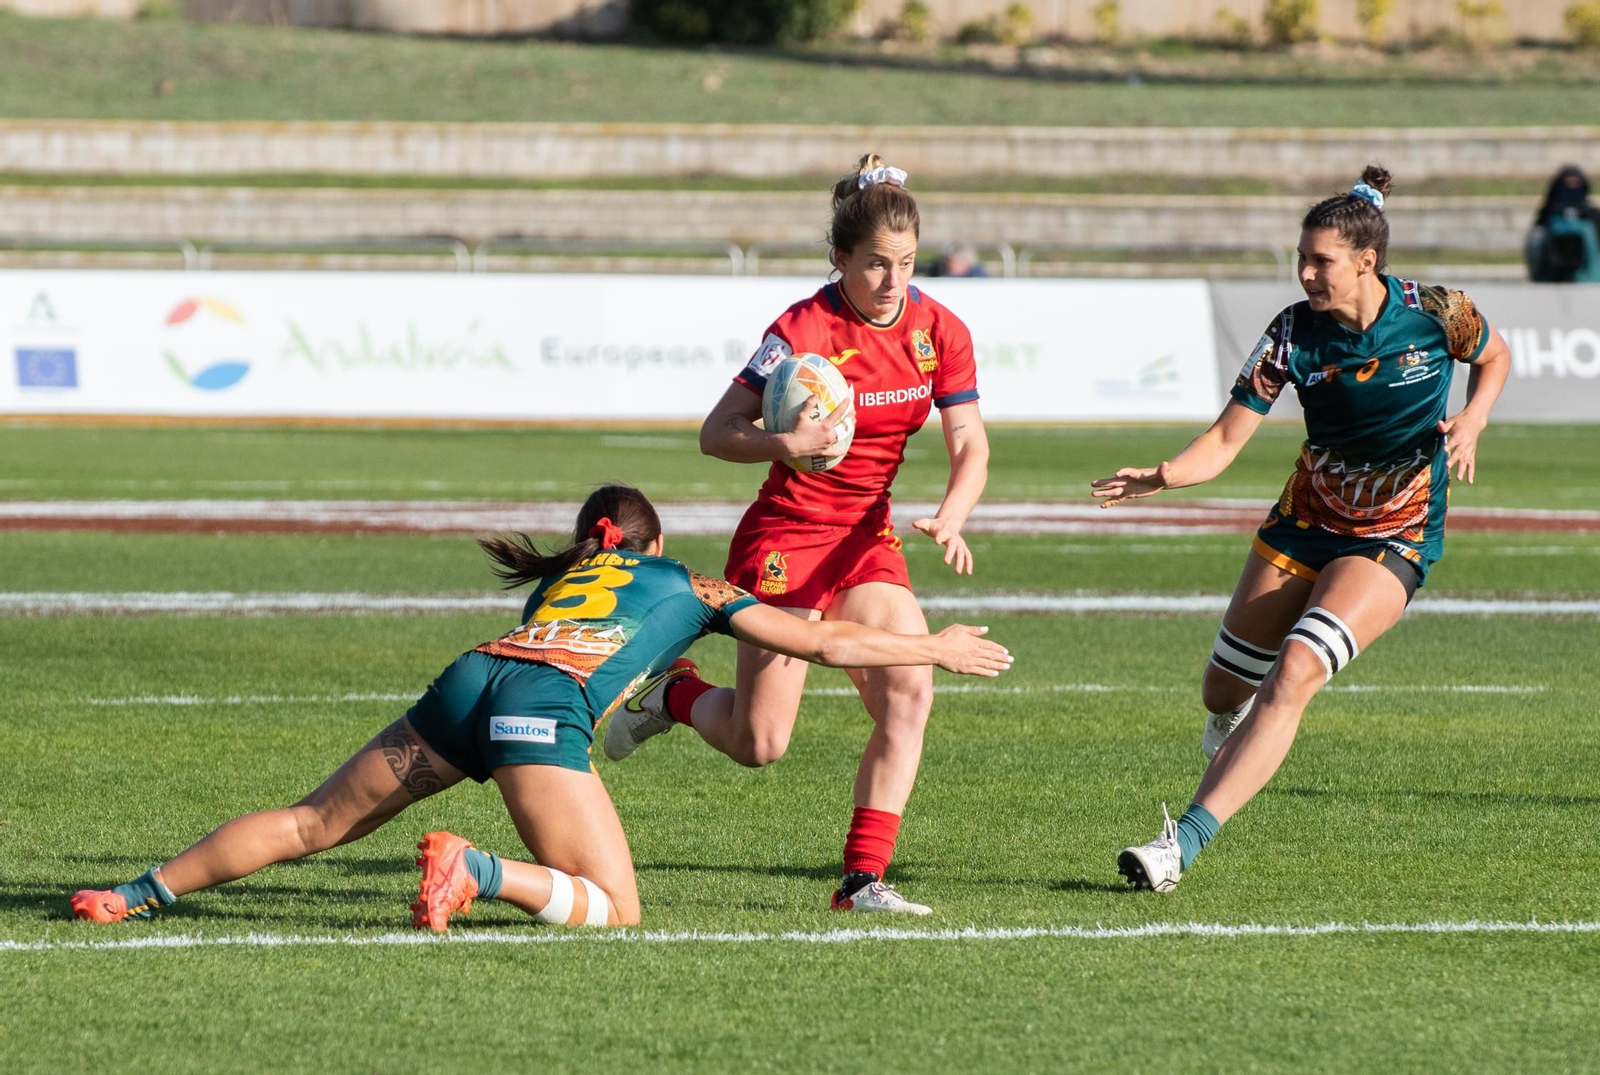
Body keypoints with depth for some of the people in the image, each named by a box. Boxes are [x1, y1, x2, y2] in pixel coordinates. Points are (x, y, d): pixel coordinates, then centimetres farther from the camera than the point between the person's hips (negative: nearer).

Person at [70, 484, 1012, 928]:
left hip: (473, 678, 5)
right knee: (615, 913, -3)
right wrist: (939, 648, 42)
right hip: (548, 708, -5)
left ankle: (138, 893, 2)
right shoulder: (694, 588, 28)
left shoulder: (562, 580, 37)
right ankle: (473, 870, -28)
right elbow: (828, 643, 30)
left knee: (311, 825, 13)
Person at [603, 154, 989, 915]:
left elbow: (970, 449, 1)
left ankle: (863, 880, -9)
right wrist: (786, 444, -36)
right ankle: (676, 696, 27)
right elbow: (714, 434, -17)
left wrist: (949, 520, -19)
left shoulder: (940, 331, -2)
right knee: (760, 744, -7)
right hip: (785, 538, -5)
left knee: (909, 693, -15)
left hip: (868, 539, 5)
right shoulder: (805, 329, -18)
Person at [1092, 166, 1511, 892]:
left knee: (1294, 672, -25)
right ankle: (1232, 727, 53)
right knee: (1223, 693, 10)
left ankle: (1184, 842, -28)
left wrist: (1470, 423, -12)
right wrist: (1161, 477, -34)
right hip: (1304, 523, 4)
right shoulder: (1295, 332, -12)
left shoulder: (1435, 314, -15)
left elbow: (1495, 356, 8)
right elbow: (1225, 440, -15)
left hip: (1394, 539, -4)